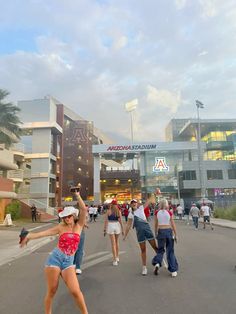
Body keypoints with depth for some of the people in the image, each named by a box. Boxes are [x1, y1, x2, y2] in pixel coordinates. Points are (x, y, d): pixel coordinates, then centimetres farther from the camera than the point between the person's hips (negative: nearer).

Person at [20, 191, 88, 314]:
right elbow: (44, 233, -6)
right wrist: (29, 236, -20)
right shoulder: (61, 227, 4)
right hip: (55, 258, 0)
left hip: (68, 262, 0)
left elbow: (84, 209, -7)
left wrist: (77, 195, -6)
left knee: (75, 291, -7)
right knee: (51, 291, 7)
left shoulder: (79, 225, 3)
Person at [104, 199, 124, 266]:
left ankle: (115, 260, 0)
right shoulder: (118, 211, 1)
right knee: (117, 242, 19)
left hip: (110, 226, -2)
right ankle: (117, 257, 30)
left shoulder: (108, 211, -2)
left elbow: (106, 220, -4)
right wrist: (122, 229, 6)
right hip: (117, 226, 2)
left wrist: (105, 229, 1)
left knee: (113, 243, 1)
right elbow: (120, 221, 0)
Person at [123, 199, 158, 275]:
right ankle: (144, 267, 14)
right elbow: (128, 225, 11)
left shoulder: (141, 208, 11)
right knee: (143, 249, 3)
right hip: (139, 231, -1)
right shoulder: (131, 214, 9)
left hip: (147, 227, 1)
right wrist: (125, 235, 8)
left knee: (155, 246, 3)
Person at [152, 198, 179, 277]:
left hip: (160, 231, 1)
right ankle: (173, 270, 12)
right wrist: (175, 234, 6)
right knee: (170, 251, 9)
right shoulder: (169, 212, -4)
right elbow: (173, 224, -2)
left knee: (160, 249, 15)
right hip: (169, 231, -1)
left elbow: (155, 225, 6)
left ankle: (157, 263, -9)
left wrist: (156, 233, 18)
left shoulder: (157, 212, -1)